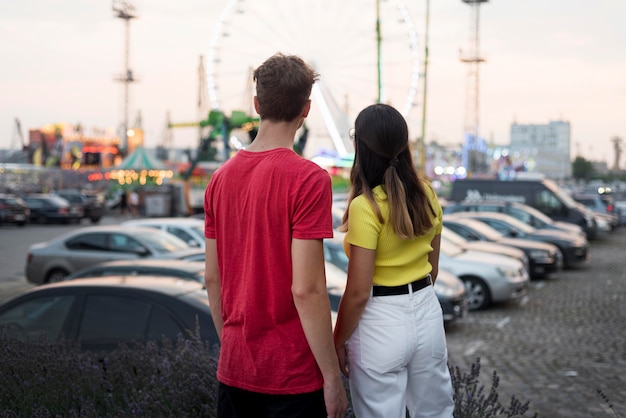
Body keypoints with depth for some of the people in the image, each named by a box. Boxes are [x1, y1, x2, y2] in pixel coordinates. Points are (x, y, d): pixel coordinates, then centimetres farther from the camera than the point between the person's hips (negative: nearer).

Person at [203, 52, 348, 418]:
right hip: (293, 373, -6)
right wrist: (333, 377, -12)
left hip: (234, 367, 6)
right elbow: (306, 289, -20)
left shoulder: (221, 178, 3)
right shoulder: (309, 179, -16)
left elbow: (213, 279, 7)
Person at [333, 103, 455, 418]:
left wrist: (338, 342, -6)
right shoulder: (427, 194, 0)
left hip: (381, 323, -7)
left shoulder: (366, 206, -20)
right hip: (428, 314, 7)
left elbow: (358, 292, -18)